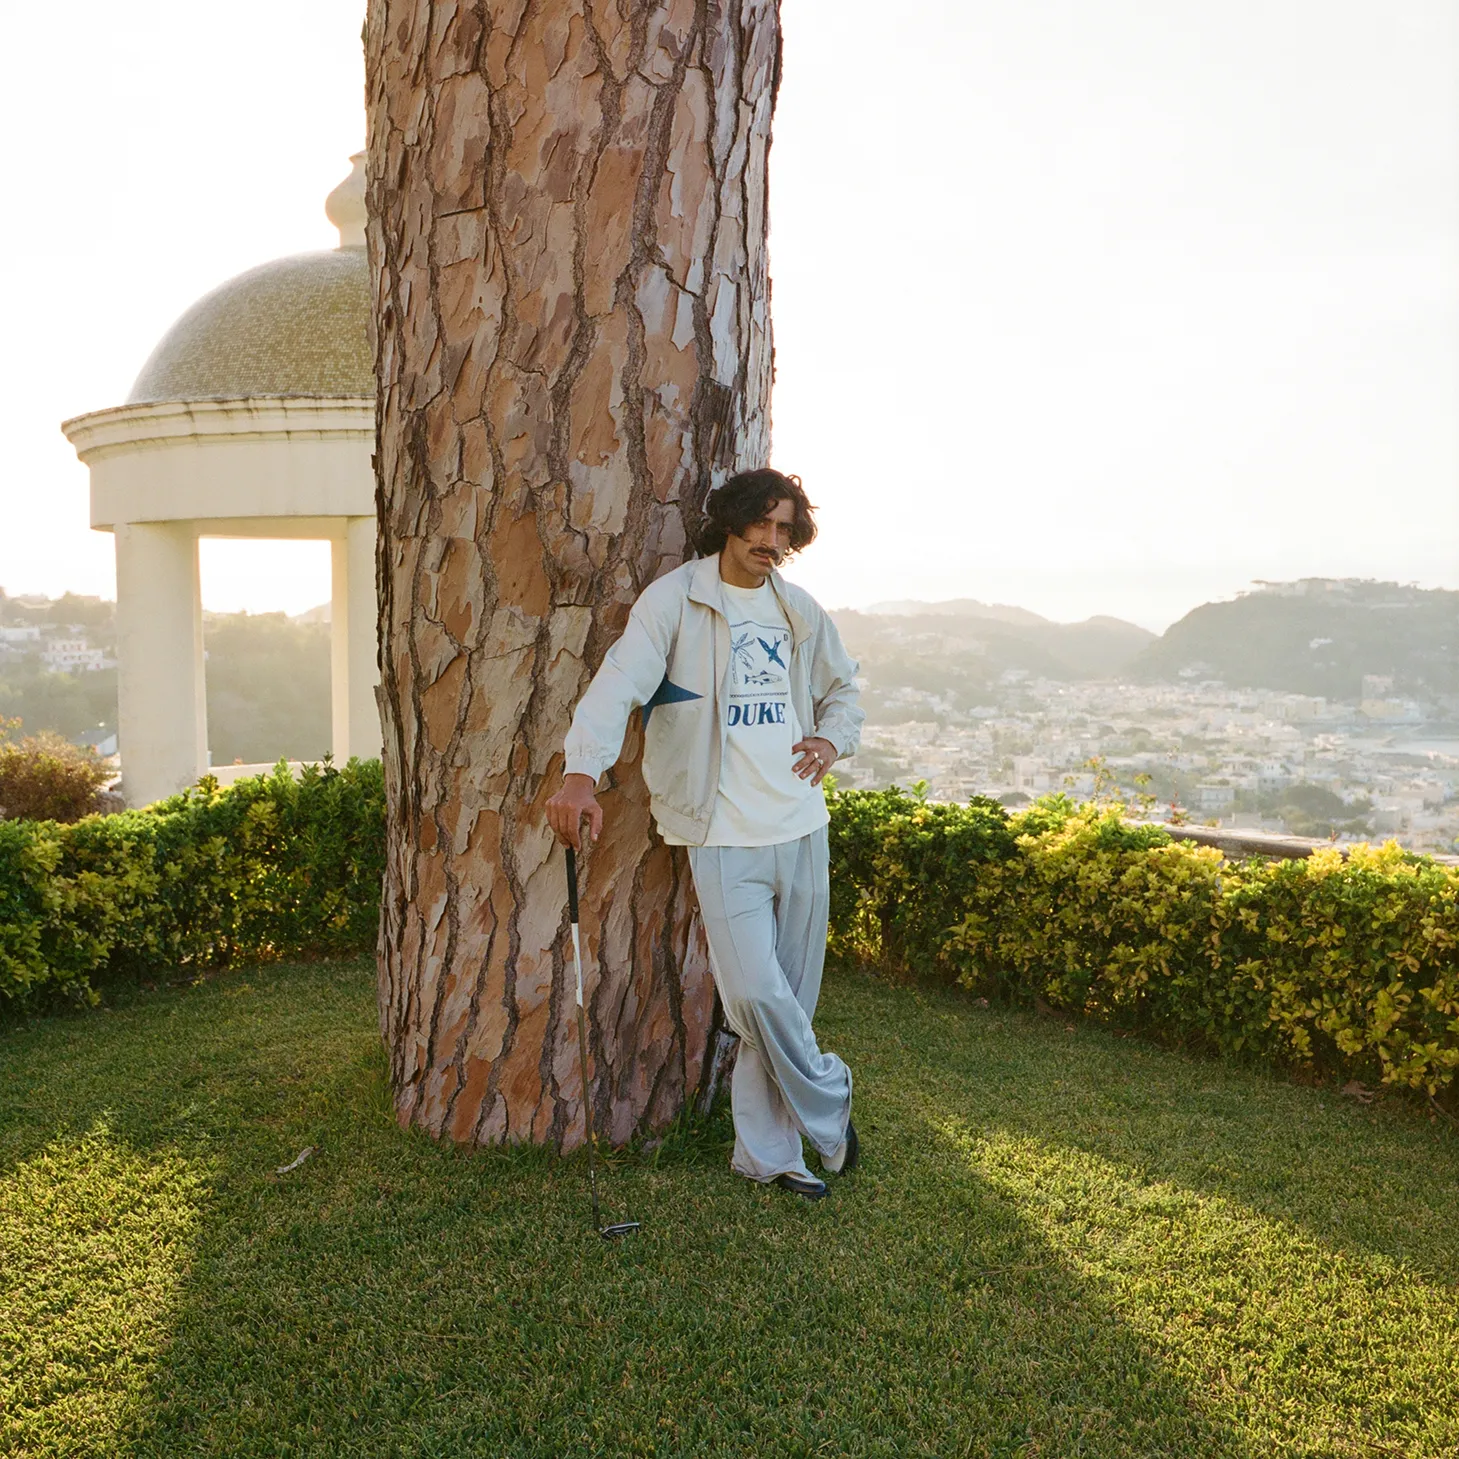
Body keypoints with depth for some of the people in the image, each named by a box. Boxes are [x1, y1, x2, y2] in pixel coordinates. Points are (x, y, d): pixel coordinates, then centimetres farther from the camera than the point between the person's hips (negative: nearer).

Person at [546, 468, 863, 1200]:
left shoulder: (801, 611, 12)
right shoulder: (673, 599, -6)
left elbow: (843, 690, 25)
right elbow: (622, 680, -21)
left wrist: (832, 740, 2)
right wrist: (581, 771, -38)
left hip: (802, 828, 5)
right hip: (726, 836, -5)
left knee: (790, 997, 9)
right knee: (756, 992, -12)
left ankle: (765, 1152, 24)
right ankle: (829, 1109, 15)